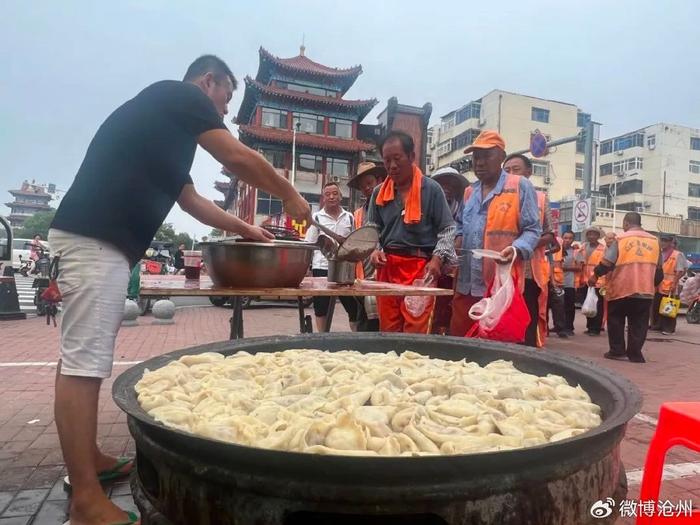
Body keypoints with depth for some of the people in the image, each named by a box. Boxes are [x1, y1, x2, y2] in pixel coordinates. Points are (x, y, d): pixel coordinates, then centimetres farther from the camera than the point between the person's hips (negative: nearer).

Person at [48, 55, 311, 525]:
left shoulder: (166, 119, 27)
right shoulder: (180, 96, 1)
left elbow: (192, 200, 29)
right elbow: (241, 160, -4)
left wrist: (244, 229, 30)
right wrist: (291, 197, 9)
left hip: (97, 237, 11)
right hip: (96, 238, -11)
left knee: (82, 357, 13)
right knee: (85, 362, -10)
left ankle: (89, 460, 24)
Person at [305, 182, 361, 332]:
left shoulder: (349, 217, 9)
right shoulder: (317, 217, 2)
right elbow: (309, 244, 1)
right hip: (322, 268, -2)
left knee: (353, 305, 5)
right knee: (321, 307, 6)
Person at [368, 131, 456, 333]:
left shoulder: (431, 189, 0)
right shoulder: (379, 192, 11)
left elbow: (447, 229, 1)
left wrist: (437, 259, -13)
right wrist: (374, 250, -1)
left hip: (420, 268, -4)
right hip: (387, 267, 4)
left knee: (415, 331, -5)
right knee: (387, 330, 9)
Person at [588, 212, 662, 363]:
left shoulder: (621, 239, -6)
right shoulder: (654, 241, 8)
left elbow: (606, 264, -9)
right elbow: (659, 269, 16)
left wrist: (594, 276, 6)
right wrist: (653, 283, 29)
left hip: (621, 289, -3)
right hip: (645, 290, 4)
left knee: (616, 321, 10)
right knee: (638, 323, 9)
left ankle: (617, 351, 10)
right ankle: (635, 353, 8)